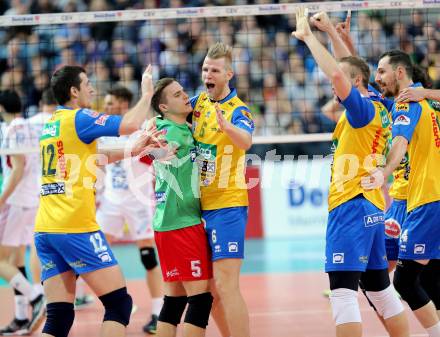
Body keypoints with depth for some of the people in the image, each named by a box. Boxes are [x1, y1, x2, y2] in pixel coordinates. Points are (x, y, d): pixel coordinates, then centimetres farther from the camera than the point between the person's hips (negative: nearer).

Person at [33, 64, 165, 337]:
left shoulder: (50, 125, 19)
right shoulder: (78, 118, -5)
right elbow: (131, 124, -14)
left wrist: (132, 151, 22)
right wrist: (147, 93, 3)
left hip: (45, 230, 8)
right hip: (76, 229, -8)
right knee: (119, 302, -1)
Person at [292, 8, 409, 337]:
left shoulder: (364, 107, -10)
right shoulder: (378, 108, 14)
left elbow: (336, 74, -27)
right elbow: (351, 68, 29)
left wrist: (308, 36, -17)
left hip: (351, 206, -10)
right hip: (371, 207, 10)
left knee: (343, 290, -14)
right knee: (380, 288, 16)